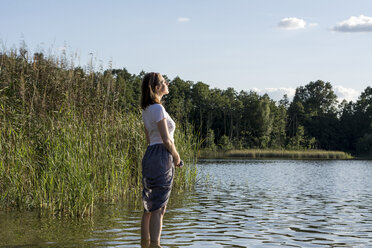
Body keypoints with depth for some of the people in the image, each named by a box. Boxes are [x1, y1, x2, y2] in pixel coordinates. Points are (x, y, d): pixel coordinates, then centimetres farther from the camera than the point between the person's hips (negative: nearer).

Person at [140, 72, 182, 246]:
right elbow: (166, 139, -16)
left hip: (149, 155, 9)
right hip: (161, 157, -9)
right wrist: (177, 157, -2)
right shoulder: (158, 108, -13)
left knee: (149, 207, 12)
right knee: (158, 208, -8)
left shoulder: (146, 110, 15)